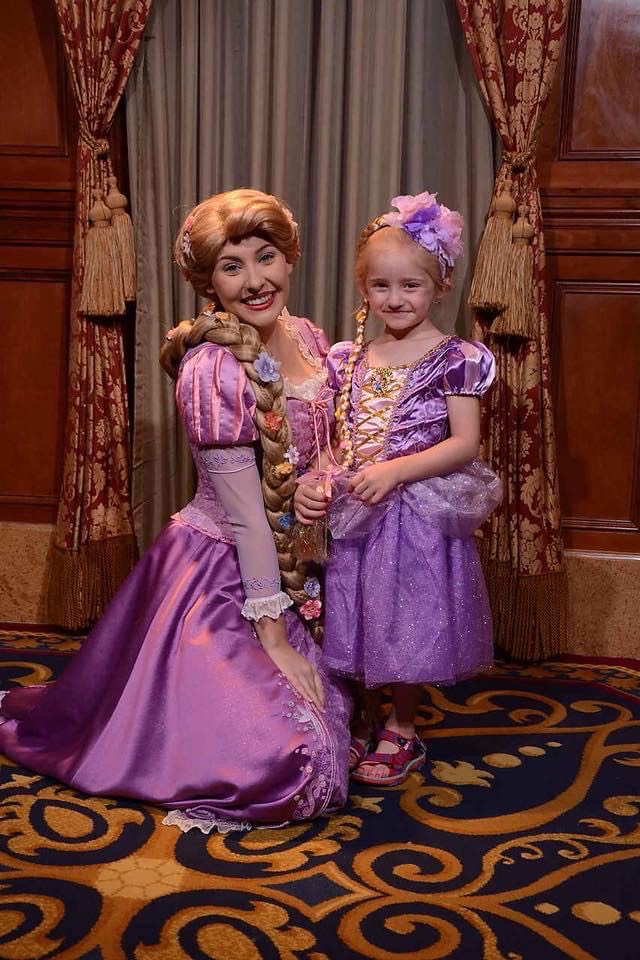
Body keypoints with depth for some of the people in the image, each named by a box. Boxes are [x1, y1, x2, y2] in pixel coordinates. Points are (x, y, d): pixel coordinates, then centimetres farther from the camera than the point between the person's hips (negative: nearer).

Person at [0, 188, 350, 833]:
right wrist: (273, 636, -17)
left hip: (286, 568, 8)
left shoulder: (308, 339, 2)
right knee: (280, 748, -12)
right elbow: (243, 510, -21)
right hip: (218, 573, -8)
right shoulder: (213, 369, -22)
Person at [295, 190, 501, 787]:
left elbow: (465, 443, -13)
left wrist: (394, 470, -22)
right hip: (352, 514, 4)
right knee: (354, 621, 11)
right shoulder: (349, 359, 7)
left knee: (408, 623, 5)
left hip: (419, 517, -4)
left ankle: (401, 728, 26)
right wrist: (310, 484, -8)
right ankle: (361, 719, 32)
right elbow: (331, 438, 10)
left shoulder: (455, 358, -7)